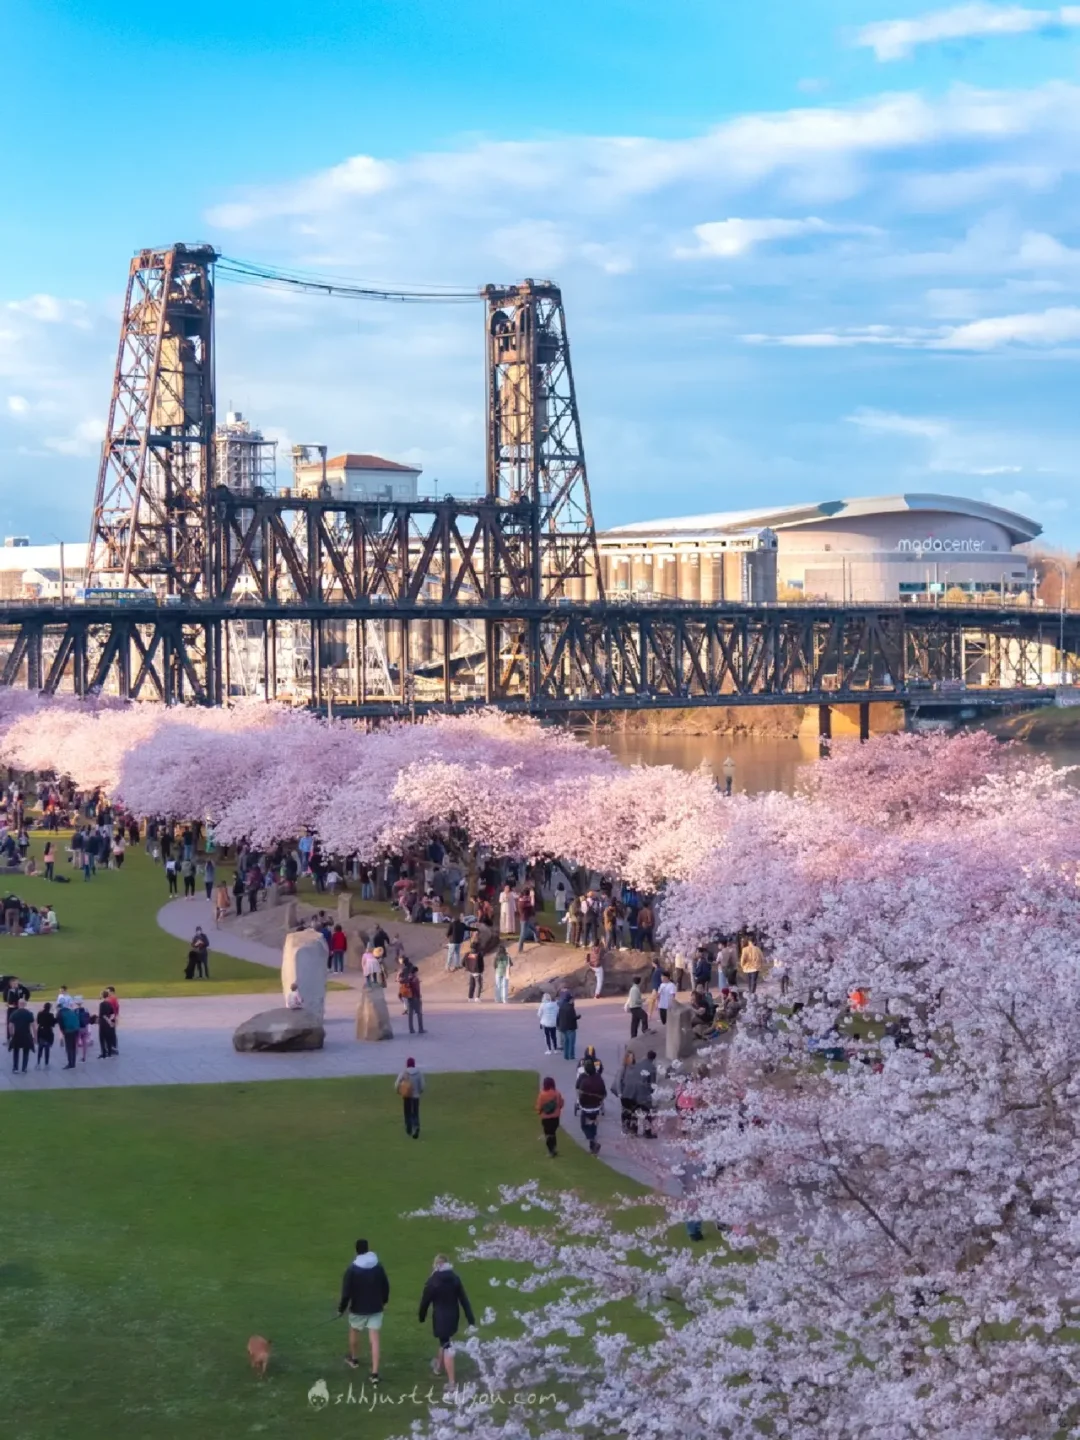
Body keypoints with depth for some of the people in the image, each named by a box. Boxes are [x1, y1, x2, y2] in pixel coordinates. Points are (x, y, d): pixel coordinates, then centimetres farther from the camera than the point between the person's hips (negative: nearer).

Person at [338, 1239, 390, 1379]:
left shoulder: (352, 1270, -16)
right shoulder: (378, 1267, -5)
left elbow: (346, 1292, -15)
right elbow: (386, 1286, 5)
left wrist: (341, 1308, 0)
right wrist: (384, 1301, 24)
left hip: (358, 1309, -2)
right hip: (375, 1309, 2)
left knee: (354, 1331, 27)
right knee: (374, 1339, -1)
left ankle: (353, 1359, 48)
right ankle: (374, 1373, -9)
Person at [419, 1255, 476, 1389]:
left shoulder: (433, 1281, -14)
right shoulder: (455, 1279, -2)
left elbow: (425, 1300, -8)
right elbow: (463, 1299, -1)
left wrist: (422, 1316, 9)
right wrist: (470, 1317, 1)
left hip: (440, 1317, -5)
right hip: (453, 1316, 5)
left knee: (447, 1347, -3)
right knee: (446, 1341, 29)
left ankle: (451, 1381, -2)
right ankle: (439, 1365, 53)